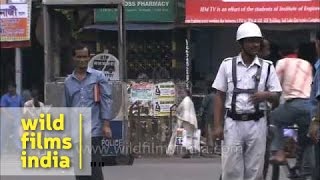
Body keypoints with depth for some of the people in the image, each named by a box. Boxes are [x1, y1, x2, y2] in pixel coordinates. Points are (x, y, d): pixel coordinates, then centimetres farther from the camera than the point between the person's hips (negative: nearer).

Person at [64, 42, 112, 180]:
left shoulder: (98, 76, 3)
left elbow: (106, 100, -1)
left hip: (94, 129, -4)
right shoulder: (68, 81, 13)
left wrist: (106, 124, -9)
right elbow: (68, 106, 17)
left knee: (94, 168, -6)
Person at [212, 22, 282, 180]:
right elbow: (219, 96, 6)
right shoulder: (227, 65, 4)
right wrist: (217, 125, -1)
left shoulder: (267, 67, 6)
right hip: (233, 123, -1)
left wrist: (266, 95, -18)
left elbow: (276, 97, 6)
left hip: (256, 124, 1)